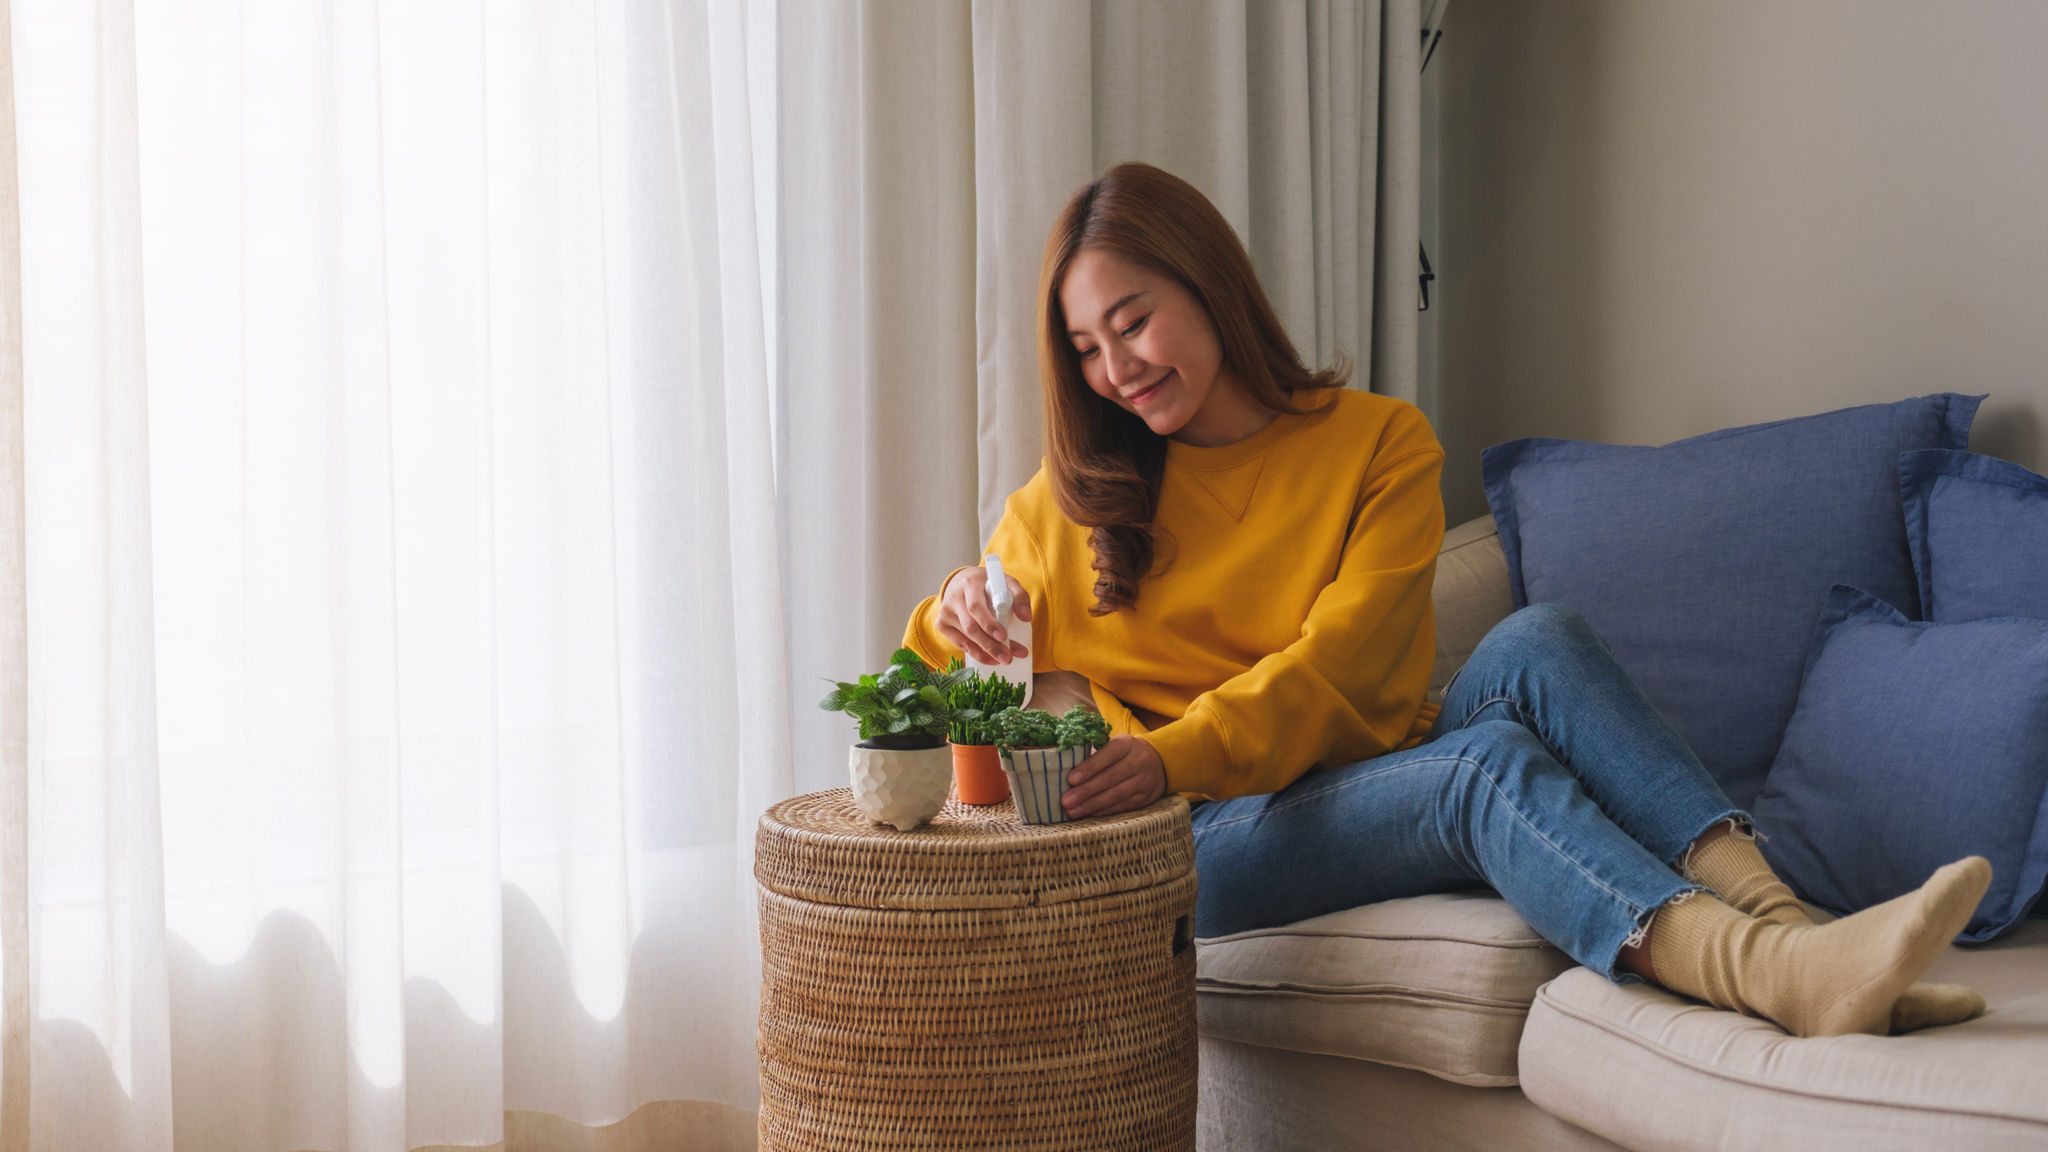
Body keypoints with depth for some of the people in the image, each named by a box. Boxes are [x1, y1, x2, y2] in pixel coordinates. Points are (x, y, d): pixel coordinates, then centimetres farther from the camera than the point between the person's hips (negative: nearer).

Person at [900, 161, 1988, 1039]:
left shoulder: (1380, 441, 7)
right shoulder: (1067, 504, 13)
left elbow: (1336, 670, -7)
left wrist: (1177, 753, -24)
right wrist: (957, 612, -6)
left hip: (1363, 775, 2)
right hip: (1193, 846, -2)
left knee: (1533, 643, -28)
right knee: (1490, 762, -31)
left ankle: (1778, 919, -42)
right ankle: (1774, 974, -55)